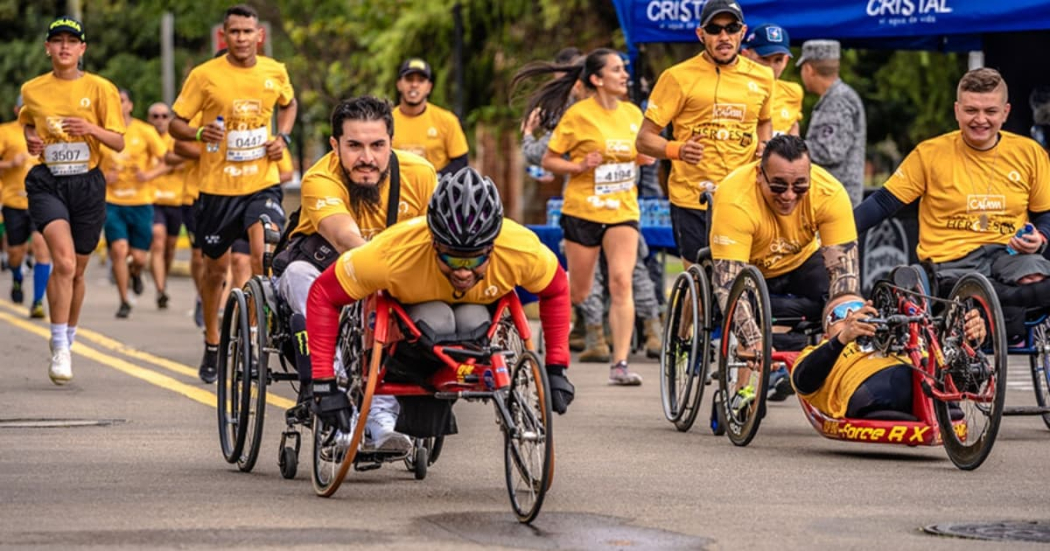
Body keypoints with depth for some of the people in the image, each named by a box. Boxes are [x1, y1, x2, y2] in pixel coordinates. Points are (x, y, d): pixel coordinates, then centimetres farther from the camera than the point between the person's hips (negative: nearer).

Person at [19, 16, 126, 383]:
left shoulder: (100, 89, 0)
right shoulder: (32, 90, 4)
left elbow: (118, 143, -1)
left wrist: (92, 128, -20)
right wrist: (31, 141, 2)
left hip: (87, 184, 1)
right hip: (47, 183, -1)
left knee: (77, 270, 12)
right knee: (64, 261, -21)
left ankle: (67, 343, 32)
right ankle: (58, 349, -16)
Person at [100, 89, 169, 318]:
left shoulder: (144, 131, -1)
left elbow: (167, 161, 3)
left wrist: (149, 175, -15)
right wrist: (102, 177, -8)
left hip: (140, 201, 0)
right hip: (112, 201, 0)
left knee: (139, 256, 1)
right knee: (119, 249, -15)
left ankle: (135, 273, 39)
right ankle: (124, 302, -1)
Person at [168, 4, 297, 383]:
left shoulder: (275, 72, 0)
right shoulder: (205, 75, -7)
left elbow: (288, 104, 22)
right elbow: (175, 124, -2)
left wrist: (283, 137, 3)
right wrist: (199, 133, -23)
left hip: (262, 182, 0)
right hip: (218, 185, 0)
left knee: (265, 255, -22)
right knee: (216, 266, 12)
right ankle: (212, 342, 31)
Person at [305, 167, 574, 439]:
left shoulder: (522, 250, -33)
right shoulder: (395, 252, -40)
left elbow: (556, 290, -11)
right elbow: (324, 295, -30)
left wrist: (556, 369, -16)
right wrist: (324, 384, -32)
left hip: (475, 310, 2)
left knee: (473, 324, -33)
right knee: (434, 324, -36)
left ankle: (444, 396, -5)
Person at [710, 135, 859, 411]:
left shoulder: (830, 193, -27)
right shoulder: (734, 201, -36)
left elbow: (843, 266, -27)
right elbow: (727, 282, -40)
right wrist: (754, 342, -54)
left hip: (801, 262, 3)